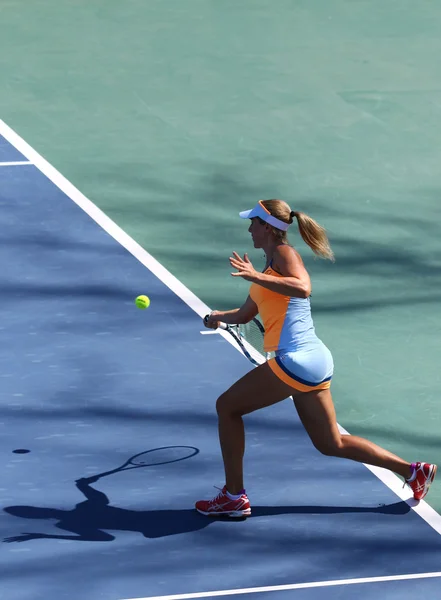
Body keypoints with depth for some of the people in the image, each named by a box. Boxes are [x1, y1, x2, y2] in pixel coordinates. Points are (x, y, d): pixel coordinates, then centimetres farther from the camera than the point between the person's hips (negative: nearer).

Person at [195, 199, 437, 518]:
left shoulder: (284, 253, -7)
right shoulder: (269, 268, 21)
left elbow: (303, 288, -29)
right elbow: (245, 314, 31)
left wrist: (256, 276, -29)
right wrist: (219, 317, 14)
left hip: (297, 359, -10)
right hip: (315, 360, 10)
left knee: (227, 407, 1)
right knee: (330, 444, 16)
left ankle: (234, 497, 3)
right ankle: (413, 470, 15)